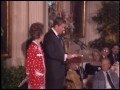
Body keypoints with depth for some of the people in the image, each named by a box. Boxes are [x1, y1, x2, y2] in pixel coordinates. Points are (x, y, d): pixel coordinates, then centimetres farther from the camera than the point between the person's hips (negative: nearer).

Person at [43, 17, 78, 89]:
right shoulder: (49, 36, -14)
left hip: (60, 69, 9)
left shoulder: (59, 36, 16)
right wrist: (66, 56, -21)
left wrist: (68, 56, 3)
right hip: (53, 70, -9)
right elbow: (51, 53, -23)